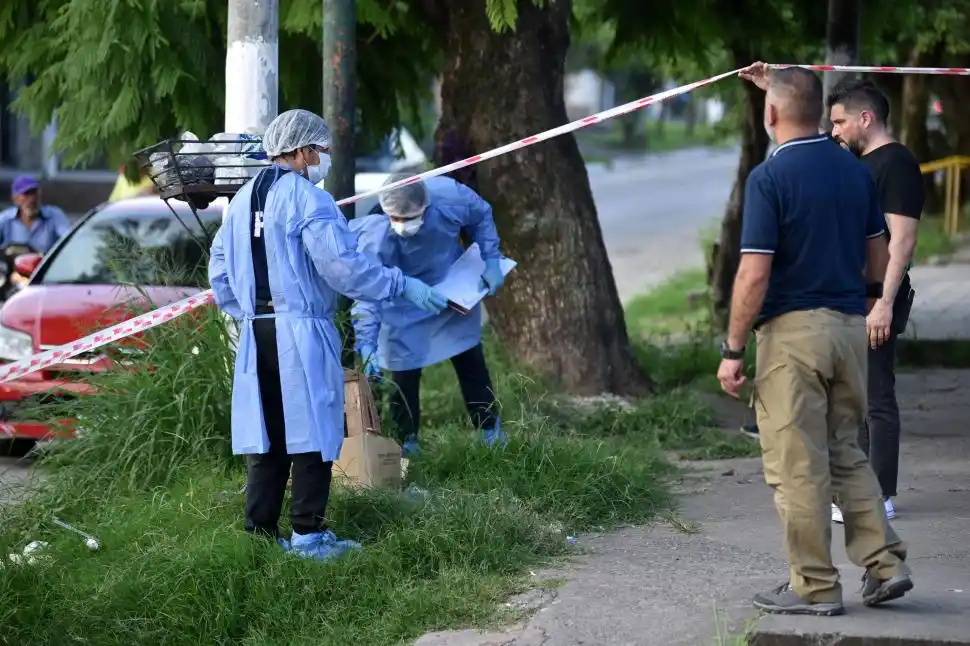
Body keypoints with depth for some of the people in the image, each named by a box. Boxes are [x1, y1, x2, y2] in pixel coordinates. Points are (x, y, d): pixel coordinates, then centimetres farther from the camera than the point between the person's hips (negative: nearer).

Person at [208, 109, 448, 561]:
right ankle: (308, 536, 0)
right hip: (302, 335, -7)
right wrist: (405, 287, -11)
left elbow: (220, 274, 19)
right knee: (311, 434, -1)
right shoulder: (307, 199, -10)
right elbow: (342, 266, -17)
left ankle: (260, 534, 11)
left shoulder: (243, 200, 15)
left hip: (256, 336, 7)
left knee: (266, 438, 11)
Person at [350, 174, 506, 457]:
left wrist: (490, 260, -9)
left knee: (471, 364, 13)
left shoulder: (450, 197, -32)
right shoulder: (374, 238, -39)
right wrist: (367, 344, -44)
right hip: (405, 311, -3)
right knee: (404, 373, -5)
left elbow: (481, 216, -8)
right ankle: (406, 442, 12)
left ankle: (490, 431, 29)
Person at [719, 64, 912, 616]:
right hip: (850, 324, 7)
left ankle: (815, 586, 5)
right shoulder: (856, 171, 7)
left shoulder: (770, 177, -13)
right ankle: (885, 562, 10)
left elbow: (754, 275, -16)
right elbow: (879, 262, 12)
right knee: (847, 452, 18)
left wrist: (733, 351, -10)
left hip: (792, 328, -7)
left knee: (797, 465, 1)